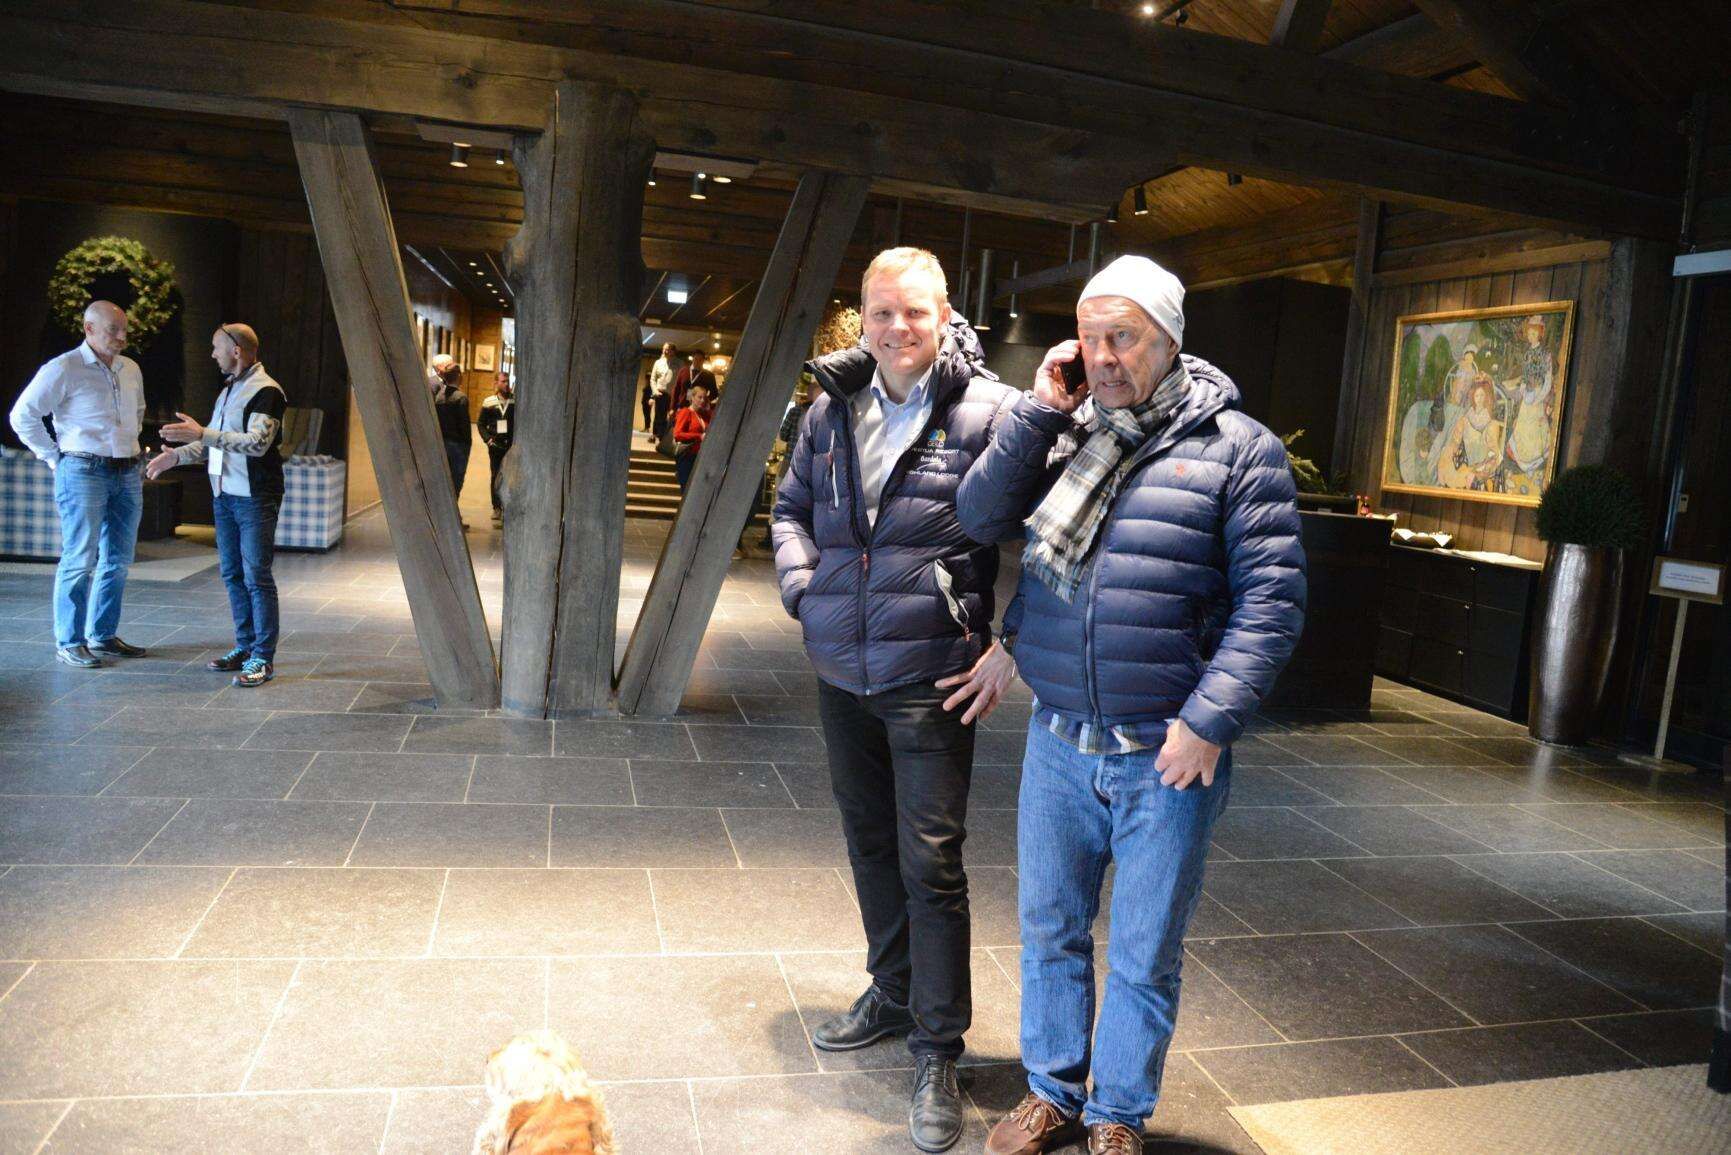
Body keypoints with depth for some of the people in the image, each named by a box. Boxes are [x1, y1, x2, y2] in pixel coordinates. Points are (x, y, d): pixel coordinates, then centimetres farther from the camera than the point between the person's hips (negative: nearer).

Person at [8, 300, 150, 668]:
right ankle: (69, 643, 2)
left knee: (119, 560, 9)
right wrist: (55, 458, -5)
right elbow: (22, 416, -5)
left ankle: (103, 636, 19)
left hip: (127, 473, 7)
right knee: (80, 560, -6)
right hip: (83, 472, -7)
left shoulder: (131, 370, 13)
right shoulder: (63, 369, -7)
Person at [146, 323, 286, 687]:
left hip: (255, 498, -9)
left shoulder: (266, 391, -10)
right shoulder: (228, 390, 19)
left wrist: (202, 433, -25)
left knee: (256, 576, -7)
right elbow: (214, 442, 24)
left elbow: (258, 442, -22)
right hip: (224, 494, 9)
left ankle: (263, 658, -3)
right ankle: (245, 646, 21)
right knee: (232, 574, 12)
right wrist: (177, 455, 11)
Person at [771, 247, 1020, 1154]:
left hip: (932, 679, -6)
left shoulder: (989, 410, -10)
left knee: (932, 864, 0)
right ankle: (892, 994, 41)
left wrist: (1013, 647, -12)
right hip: (842, 671, 6)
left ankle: (937, 1053, 17)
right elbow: (791, 508, 20)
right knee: (869, 842, 20)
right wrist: (801, 584, 3)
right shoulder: (832, 408, 7)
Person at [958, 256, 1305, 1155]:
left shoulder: (1236, 447, -6)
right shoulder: (1063, 432, 7)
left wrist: (1210, 721, -17)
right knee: (1050, 930, 17)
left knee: (1144, 956, 11)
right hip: (1057, 743, 4)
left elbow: (1272, 600, -9)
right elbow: (981, 518, -2)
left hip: (1167, 756, -4)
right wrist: (1038, 411, -9)